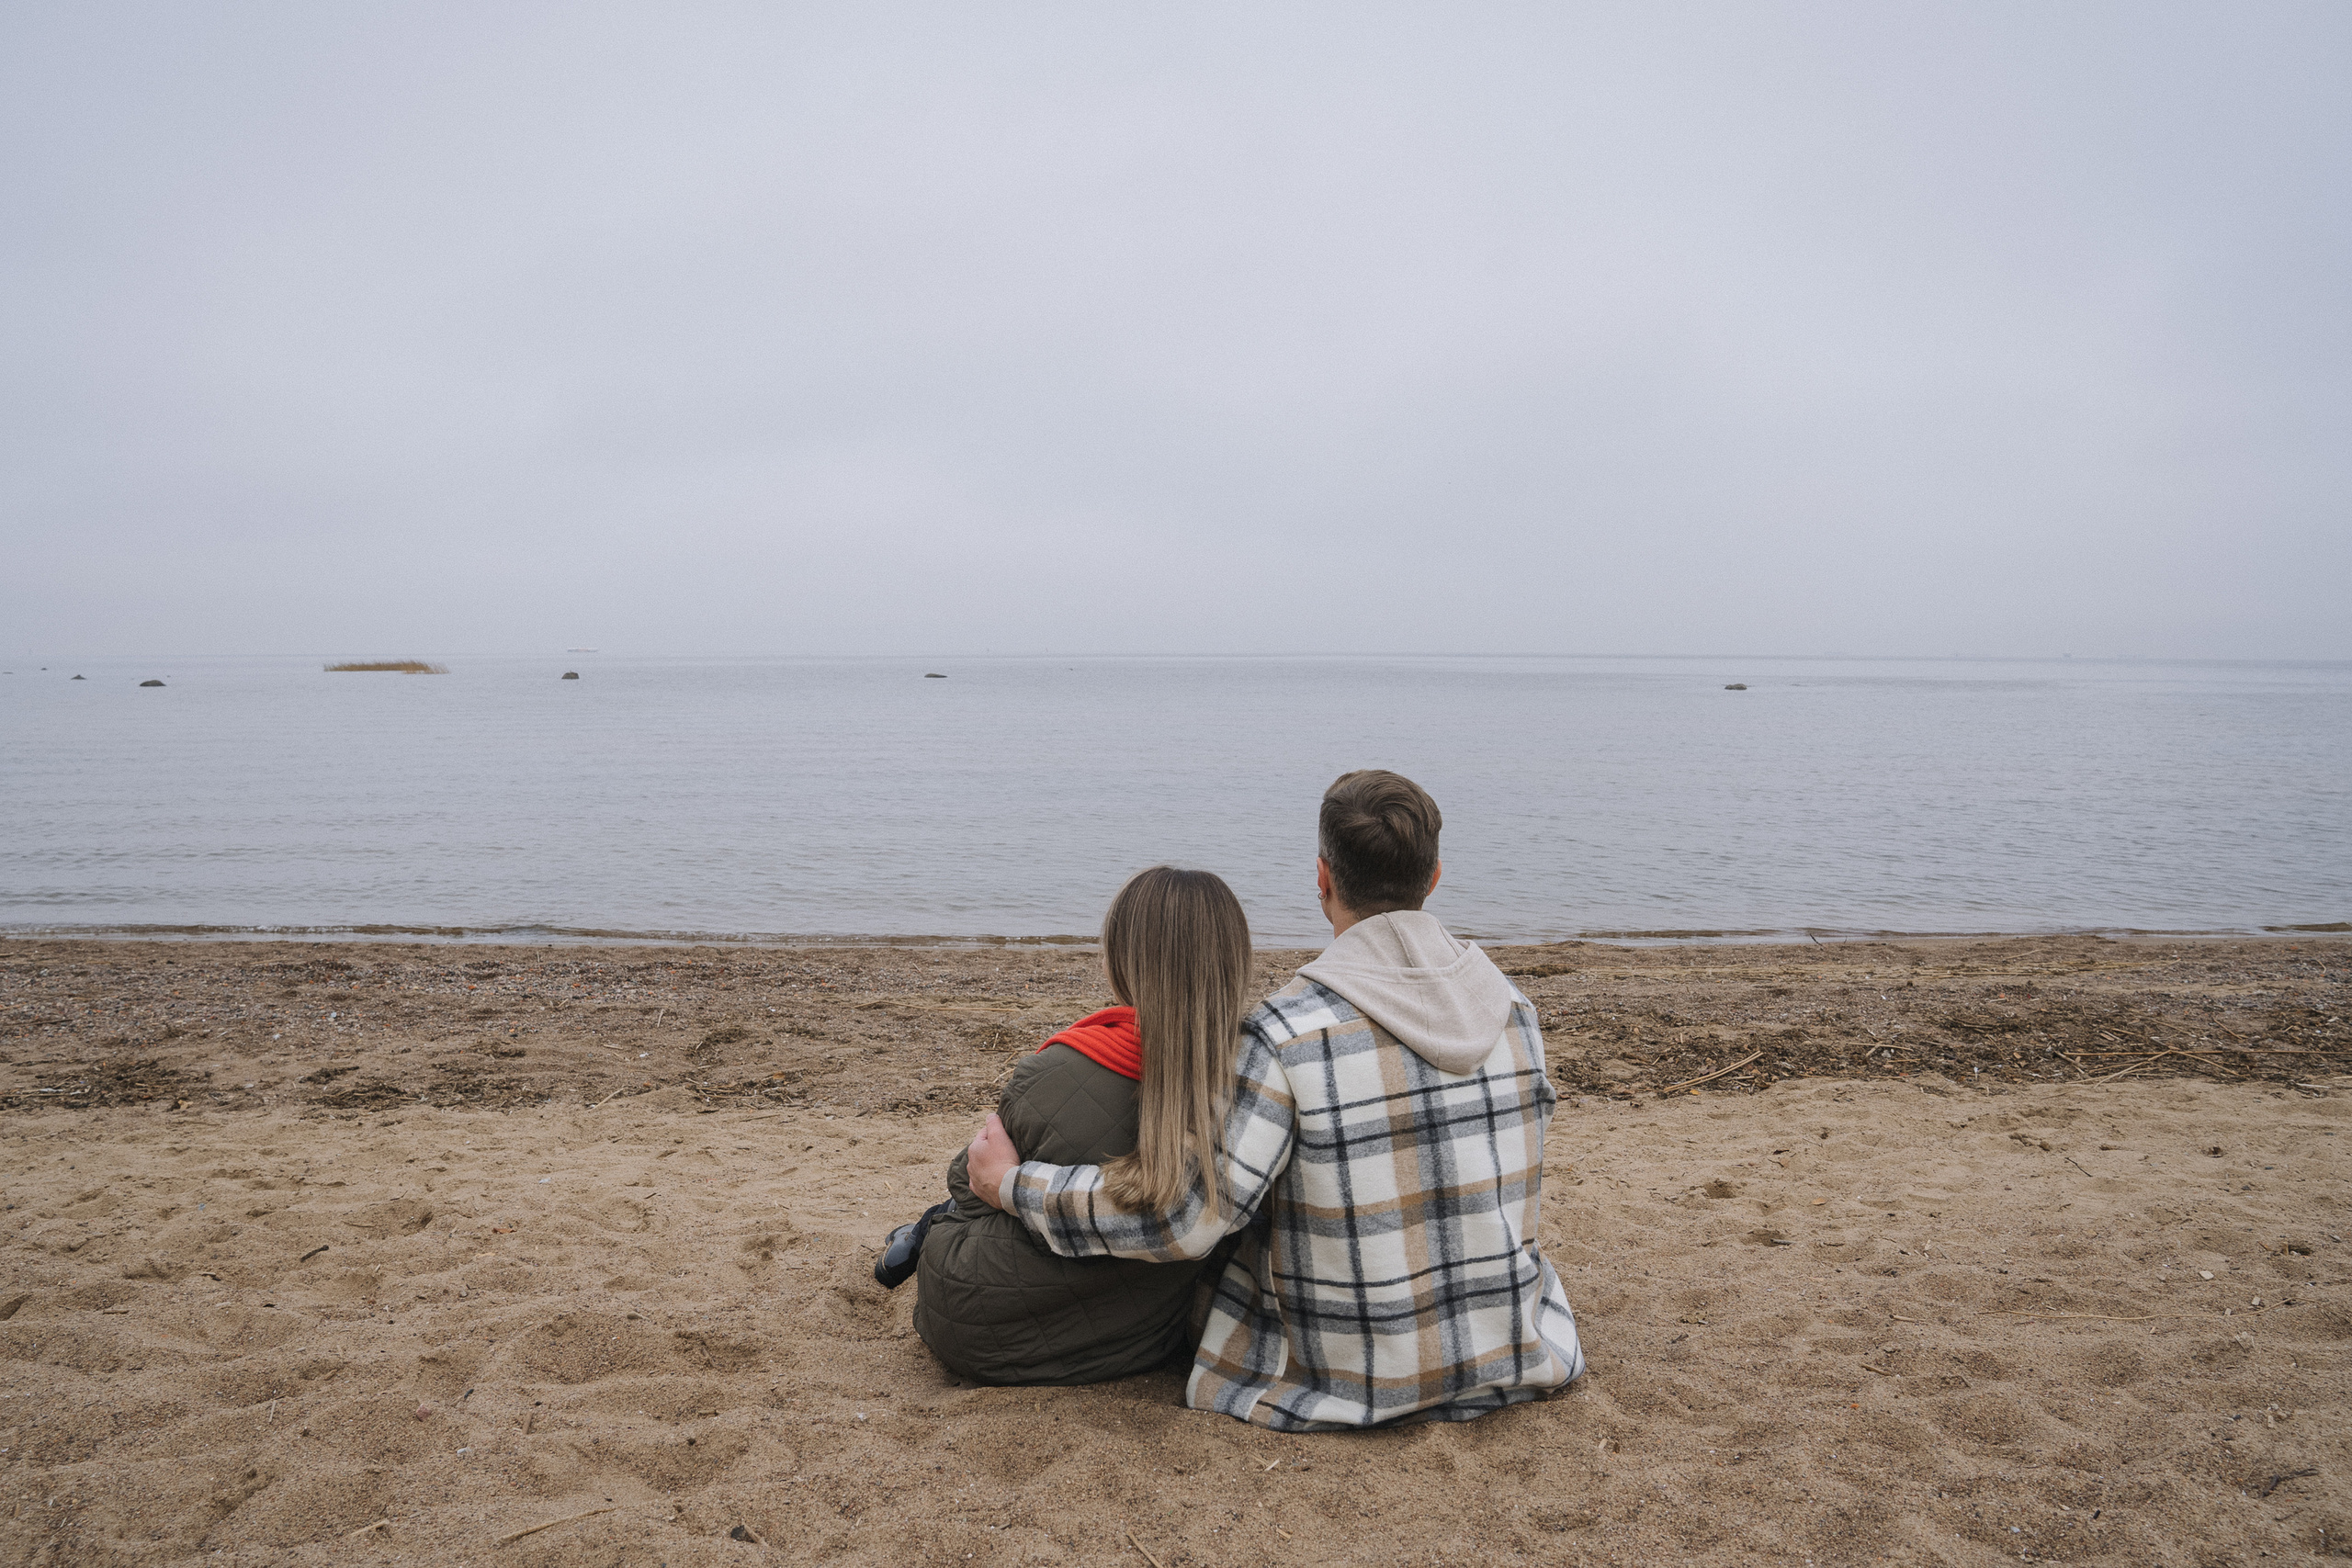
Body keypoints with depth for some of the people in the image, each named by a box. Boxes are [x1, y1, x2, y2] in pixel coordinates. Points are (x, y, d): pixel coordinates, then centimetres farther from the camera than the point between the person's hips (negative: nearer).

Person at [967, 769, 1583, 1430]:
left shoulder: (1287, 1032, -23)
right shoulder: (1512, 1004, -6)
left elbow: (1187, 1217, -23)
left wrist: (1014, 1186, -11)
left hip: (1353, 1376, -3)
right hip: (1506, 1355, 4)